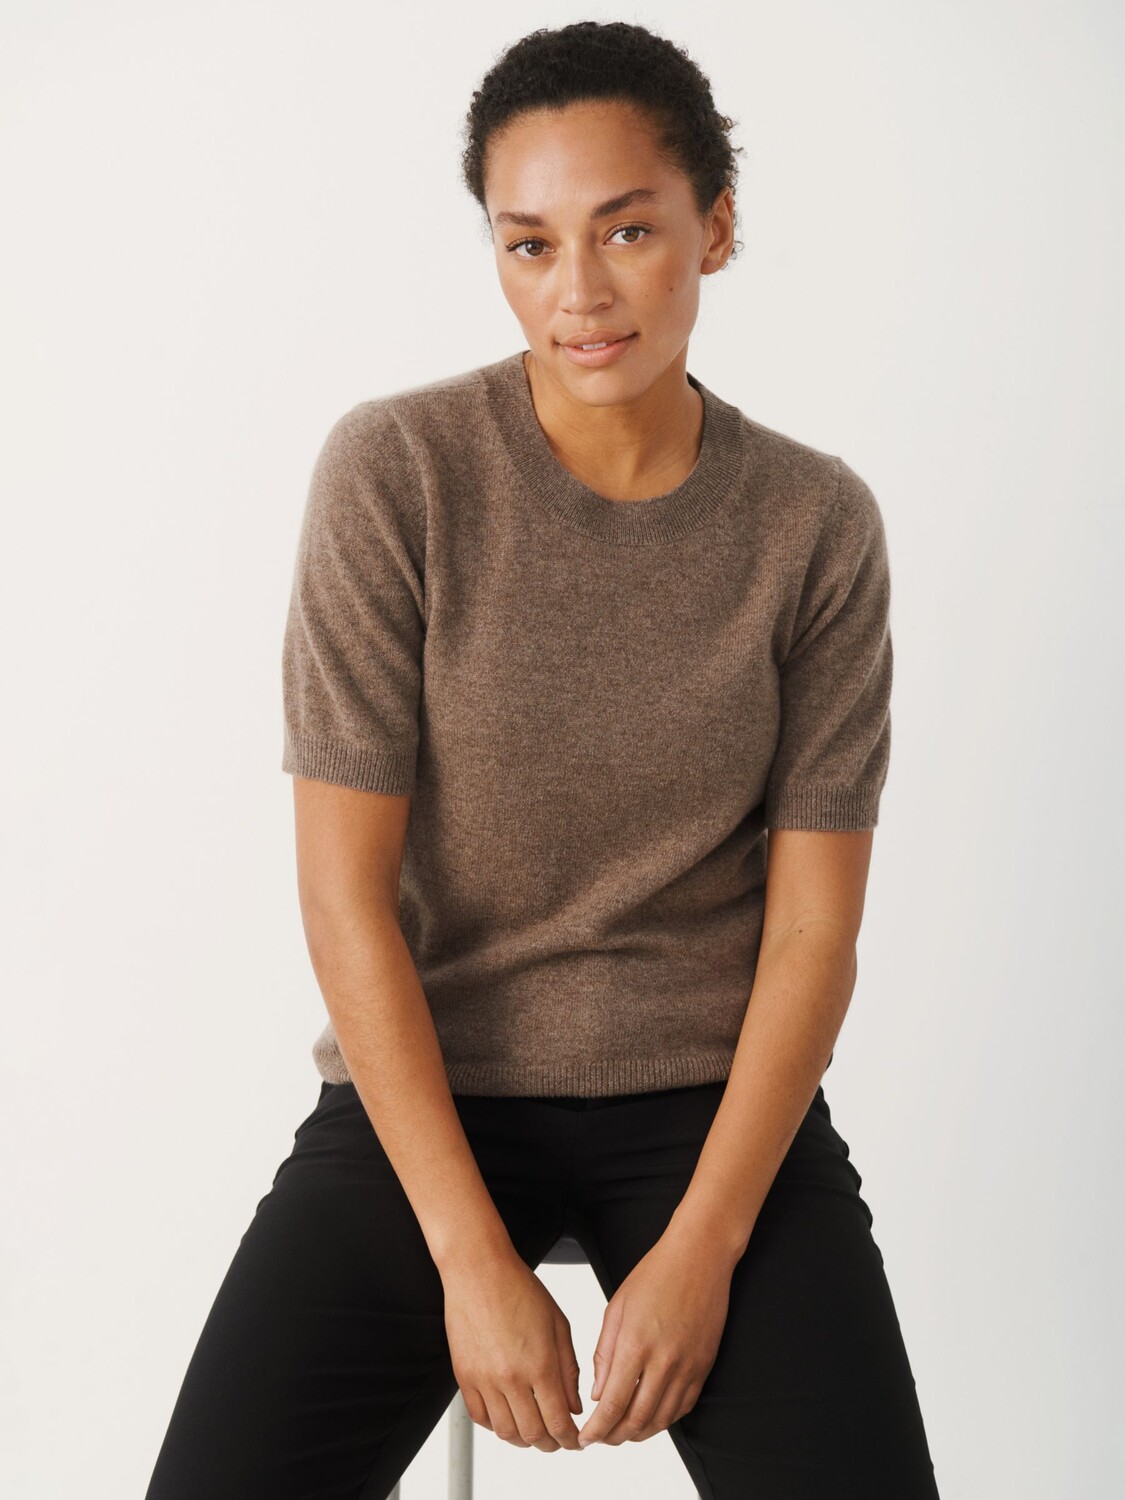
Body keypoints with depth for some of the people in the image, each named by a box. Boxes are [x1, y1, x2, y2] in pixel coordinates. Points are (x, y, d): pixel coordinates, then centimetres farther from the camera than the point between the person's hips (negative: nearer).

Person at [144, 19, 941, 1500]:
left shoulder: (818, 525, -4)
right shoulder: (394, 471, -10)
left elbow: (813, 924, -3)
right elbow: (345, 888, -11)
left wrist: (701, 1249, -12)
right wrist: (472, 1258, -14)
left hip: (717, 1099, 1)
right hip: (428, 1087, -1)